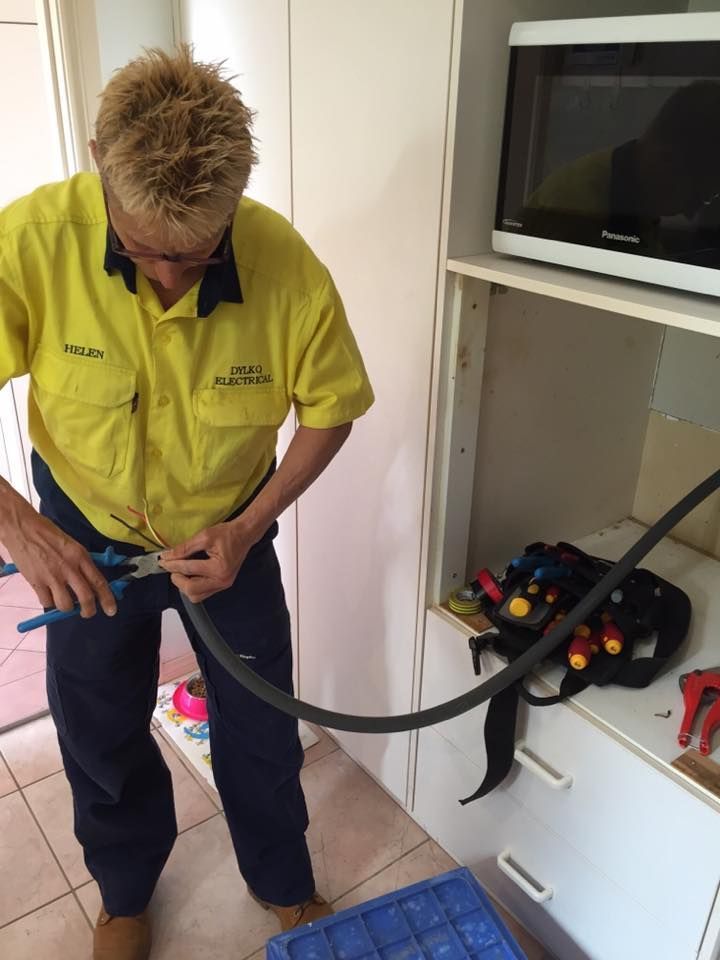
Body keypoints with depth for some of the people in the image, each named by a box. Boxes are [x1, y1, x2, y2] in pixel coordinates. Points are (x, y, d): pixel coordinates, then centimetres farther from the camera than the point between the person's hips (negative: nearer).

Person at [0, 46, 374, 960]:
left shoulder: (288, 267, -25)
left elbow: (330, 406, -10)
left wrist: (248, 527, -18)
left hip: (230, 534, 0)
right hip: (85, 539, 1)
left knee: (261, 729, 16)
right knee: (101, 740, 19)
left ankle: (281, 879, 48)